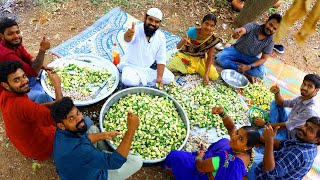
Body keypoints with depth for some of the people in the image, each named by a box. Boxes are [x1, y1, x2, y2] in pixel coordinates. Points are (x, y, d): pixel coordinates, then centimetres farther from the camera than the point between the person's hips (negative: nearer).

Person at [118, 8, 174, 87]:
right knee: (128, 80, -34)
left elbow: (161, 59, -8)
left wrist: (159, 77, -20)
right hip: (132, 66, -4)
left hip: (151, 68, 5)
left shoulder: (161, 36, -9)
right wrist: (128, 35, -71)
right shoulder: (136, 30, -21)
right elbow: (127, 39, -46)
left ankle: (139, 81, -5)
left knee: (169, 78, -13)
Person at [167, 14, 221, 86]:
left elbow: (209, 58, -10)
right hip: (185, 56, -1)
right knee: (170, 67, -25)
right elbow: (178, 47, -27)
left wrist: (206, 75, -19)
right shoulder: (193, 31, -24)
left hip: (200, 60, 2)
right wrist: (183, 42, -52)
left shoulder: (213, 39, -17)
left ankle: (197, 69, 12)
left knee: (214, 76, -15)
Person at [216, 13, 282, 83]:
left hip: (250, 58, 0)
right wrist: (237, 32, -70)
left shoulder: (270, 41, -16)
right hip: (236, 50, 0)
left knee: (261, 72, -27)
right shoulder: (253, 26, -22)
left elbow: (264, 58, -14)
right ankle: (245, 73, -24)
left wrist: (249, 67, -31)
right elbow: (242, 30, -43)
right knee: (220, 57, -29)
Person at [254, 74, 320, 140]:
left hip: (290, 136, -9)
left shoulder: (311, 110, -31)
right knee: (275, 103, 8)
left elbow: (287, 126, -27)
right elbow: (282, 103, 8)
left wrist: (265, 124, -17)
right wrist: (277, 93, -14)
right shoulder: (302, 98, -6)